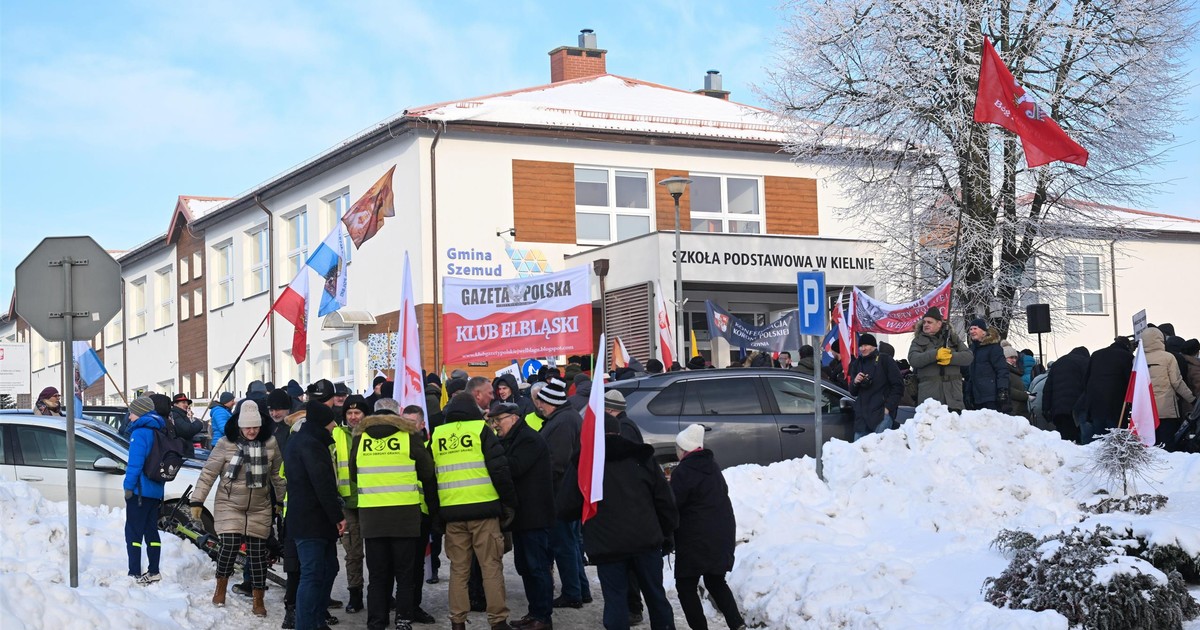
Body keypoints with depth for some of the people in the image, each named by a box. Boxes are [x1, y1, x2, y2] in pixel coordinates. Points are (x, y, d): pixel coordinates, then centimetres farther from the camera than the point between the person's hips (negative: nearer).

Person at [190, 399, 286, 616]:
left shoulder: (270, 443, -3)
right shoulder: (226, 444, -10)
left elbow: (278, 474, 9)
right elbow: (208, 473, -6)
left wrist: (281, 500, 12)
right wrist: (197, 501, -8)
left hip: (260, 508, 2)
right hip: (230, 505, -2)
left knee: (258, 552, 2)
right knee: (230, 545, -13)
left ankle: (258, 600, 12)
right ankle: (221, 588, 14)